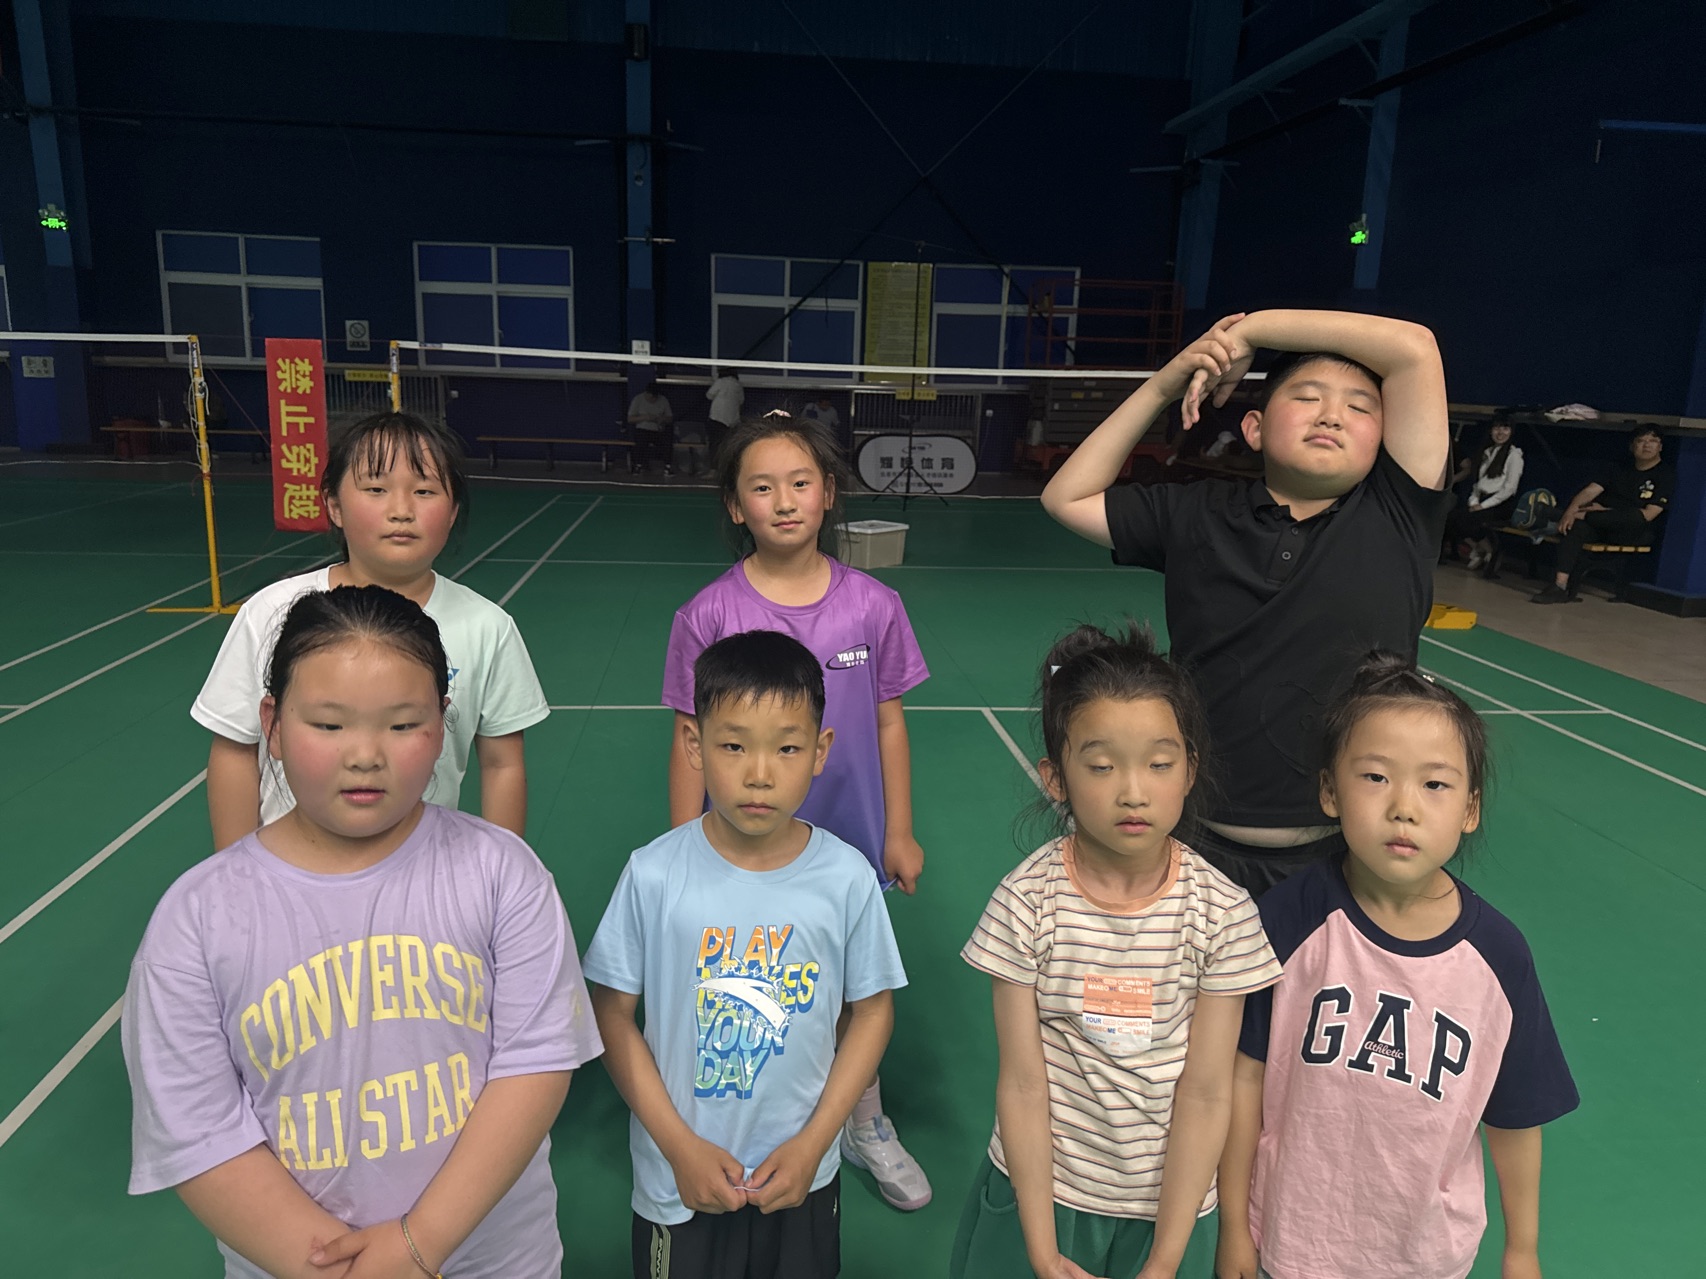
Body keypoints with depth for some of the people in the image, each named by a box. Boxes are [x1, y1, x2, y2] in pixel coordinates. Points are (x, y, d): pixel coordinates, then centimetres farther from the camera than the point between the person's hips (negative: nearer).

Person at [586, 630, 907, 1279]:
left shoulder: (848, 878, -14)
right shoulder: (653, 876, -17)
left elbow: (873, 1010, -3)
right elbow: (613, 1013, -8)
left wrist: (813, 1143, -8)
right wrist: (680, 1146, -10)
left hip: (803, 1176, 1)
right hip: (680, 1177, -1)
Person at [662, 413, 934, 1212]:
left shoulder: (873, 606, -7)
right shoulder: (709, 615, -11)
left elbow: (888, 723, 2)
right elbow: (691, 741, -5)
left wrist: (899, 835, 4)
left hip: (848, 843, 2)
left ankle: (867, 1128, 44)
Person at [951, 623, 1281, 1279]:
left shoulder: (1223, 912, -14)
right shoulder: (1026, 903, -17)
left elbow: (1206, 1094, -12)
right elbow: (1023, 1083, -12)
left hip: (1169, 1203, 1)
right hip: (1038, 1189, 0)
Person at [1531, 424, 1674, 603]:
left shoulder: (1666, 475, 0)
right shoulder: (1622, 471, 14)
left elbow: (1647, 515, -11)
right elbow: (1590, 491, -2)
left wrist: (1604, 511, -14)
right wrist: (1570, 510, -24)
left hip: (1635, 533, -4)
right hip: (1604, 528, 4)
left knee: (1636, 516, -40)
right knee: (1577, 526, -31)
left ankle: (1581, 515, -29)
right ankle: (1561, 586, -42)